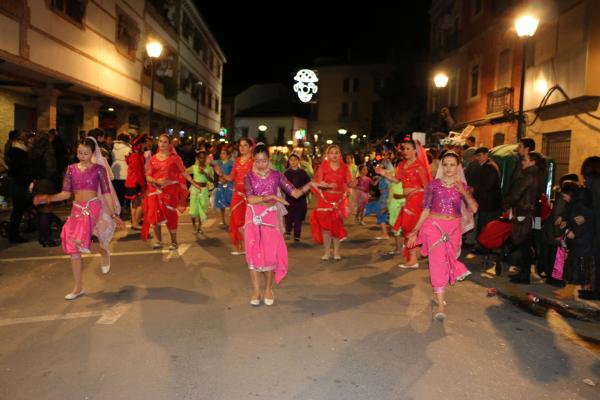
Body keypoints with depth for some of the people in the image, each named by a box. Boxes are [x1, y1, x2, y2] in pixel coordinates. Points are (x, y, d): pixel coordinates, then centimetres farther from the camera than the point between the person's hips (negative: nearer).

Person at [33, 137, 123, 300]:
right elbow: (66, 193, 6)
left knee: (79, 239, -28)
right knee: (72, 247, 1)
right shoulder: (71, 169, 8)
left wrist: (113, 214, -5)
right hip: (77, 209, 5)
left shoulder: (99, 169, 0)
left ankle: (103, 249, 8)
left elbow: (106, 192, -1)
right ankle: (78, 287, 11)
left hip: (93, 207, -4)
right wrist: (47, 198, -9)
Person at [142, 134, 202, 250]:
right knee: (155, 215, 2)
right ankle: (158, 241, 19)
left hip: (170, 190, -3)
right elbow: (148, 176, 5)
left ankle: (174, 242, 10)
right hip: (155, 190, 3)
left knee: (170, 215, -2)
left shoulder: (174, 157, 0)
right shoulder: (153, 159, 8)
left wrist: (194, 183, -11)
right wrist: (157, 181, -15)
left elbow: (183, 172, -3)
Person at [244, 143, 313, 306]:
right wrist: (271, 196, -21)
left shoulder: (276, 175, 1)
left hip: (271, 218, 0)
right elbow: (251, 199, -15)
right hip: (253, 218, 0)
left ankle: (268, 289, 17)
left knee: (270, 253, 0)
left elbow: (295, 193, -4)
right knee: (253, 253, 1)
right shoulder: (249, 177, 0)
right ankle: (256, 291, 12)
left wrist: (311, 184, -15)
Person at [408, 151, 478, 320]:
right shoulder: (434, 184, -1)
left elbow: (474, 208, -9)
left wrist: (463, 192, -22)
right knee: (437, 262, -10)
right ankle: (440, 305, -9)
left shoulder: (462, 186, 4)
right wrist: (416, 230, -1)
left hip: (454, 228, 3)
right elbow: (426, 209, 1)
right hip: (434, 226, -3)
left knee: (447, 262, 11)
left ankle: (438, 294, 33)